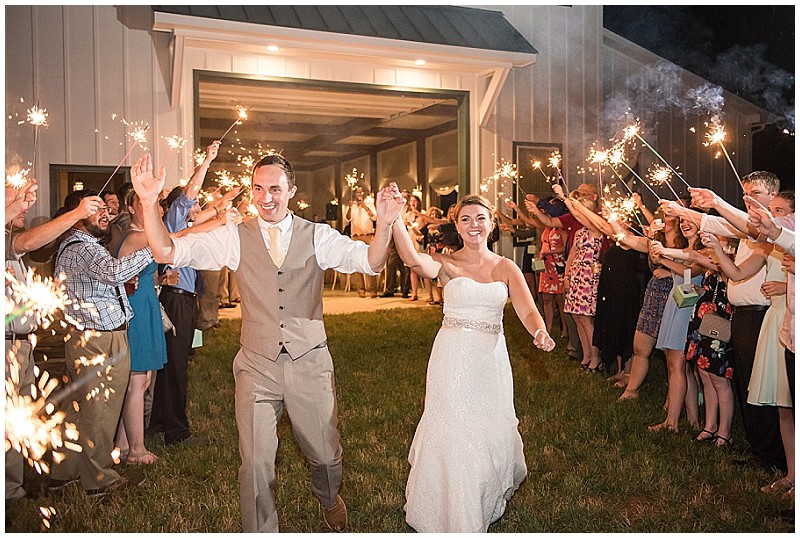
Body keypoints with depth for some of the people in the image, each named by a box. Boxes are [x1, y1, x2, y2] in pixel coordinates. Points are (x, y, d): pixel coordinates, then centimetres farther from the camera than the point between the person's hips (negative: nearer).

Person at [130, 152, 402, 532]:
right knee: (255, 465, 4)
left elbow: (371, 262, -11)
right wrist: (149, 202, -20)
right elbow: (167, 252, -5)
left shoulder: (318, 236, -1)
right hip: (257, 366, 0)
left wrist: (384, 224, -30)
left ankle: (329, 500, 51)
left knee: (325, 454, 16)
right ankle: (259, 531, 32)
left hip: (310, 363, 1)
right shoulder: (235, 237, -1)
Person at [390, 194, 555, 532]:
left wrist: (540, 333, -29)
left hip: (490, 358, 2)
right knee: (450, 432, 2)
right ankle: (451, 515, 27)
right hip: (452, 358, -2)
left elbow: (528, 311, -6)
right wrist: (394, 218, -40)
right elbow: (413, 260, -25)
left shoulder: (505, 268, 5)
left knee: (490, 431, 12)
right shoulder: (446, 264, -2)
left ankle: (487, 503, 43)